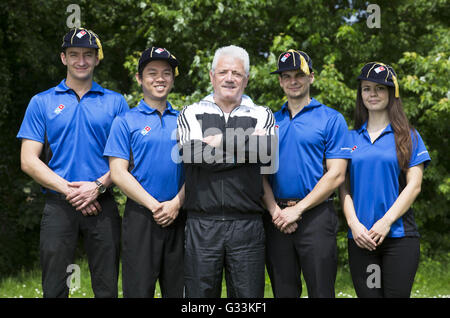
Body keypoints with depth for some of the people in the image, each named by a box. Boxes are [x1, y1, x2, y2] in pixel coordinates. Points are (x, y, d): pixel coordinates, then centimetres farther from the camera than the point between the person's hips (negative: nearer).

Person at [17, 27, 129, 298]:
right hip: (59, 205, 0)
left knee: (107, 288, 4)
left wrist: (98, 186, -12)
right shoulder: (42, 103, 8)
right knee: (54, 289, 3)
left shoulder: (116, 102, 9)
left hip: (102, 206, 1)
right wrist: (67, 189, -11)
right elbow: (29, 161, 2)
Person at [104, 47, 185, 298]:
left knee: (178, 289, 9)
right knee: (139, 289, -1)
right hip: (141, 217, -3)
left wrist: (176, 204, -6)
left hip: (177, 217, 3)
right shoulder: (126, 121, 2)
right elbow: (118, 173, -5)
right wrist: (154, 205, -12)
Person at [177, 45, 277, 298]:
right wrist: (248, 144, -5)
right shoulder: (191, 114, 11)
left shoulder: (263, 116, 12)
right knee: (200, 292, 3)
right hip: (202, 224, 0)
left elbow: (267, 152, -9)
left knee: (248, 293, 3)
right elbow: (196, 154, -9)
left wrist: (221, 141, -6)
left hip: (247, 226, 1)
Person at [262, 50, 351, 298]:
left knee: (321, 292, -1)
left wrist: (298, 209, -11)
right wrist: (274, 210, -6)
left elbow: (336, 175, -6)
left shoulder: (331, 119, 1)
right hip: (277, 219, 4)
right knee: (283, 292, 9)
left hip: (315, 214, -3)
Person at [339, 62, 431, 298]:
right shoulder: (351, 138, 12)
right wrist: (354, 223, -8)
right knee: (367, 293, 3)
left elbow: (414, 186, -2)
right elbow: (344, 186, 8)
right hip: (360, 238, 2)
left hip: (399, 235, -2)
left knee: (397, 294, -4)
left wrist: (386, 221, -13)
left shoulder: (408, 136, 5)